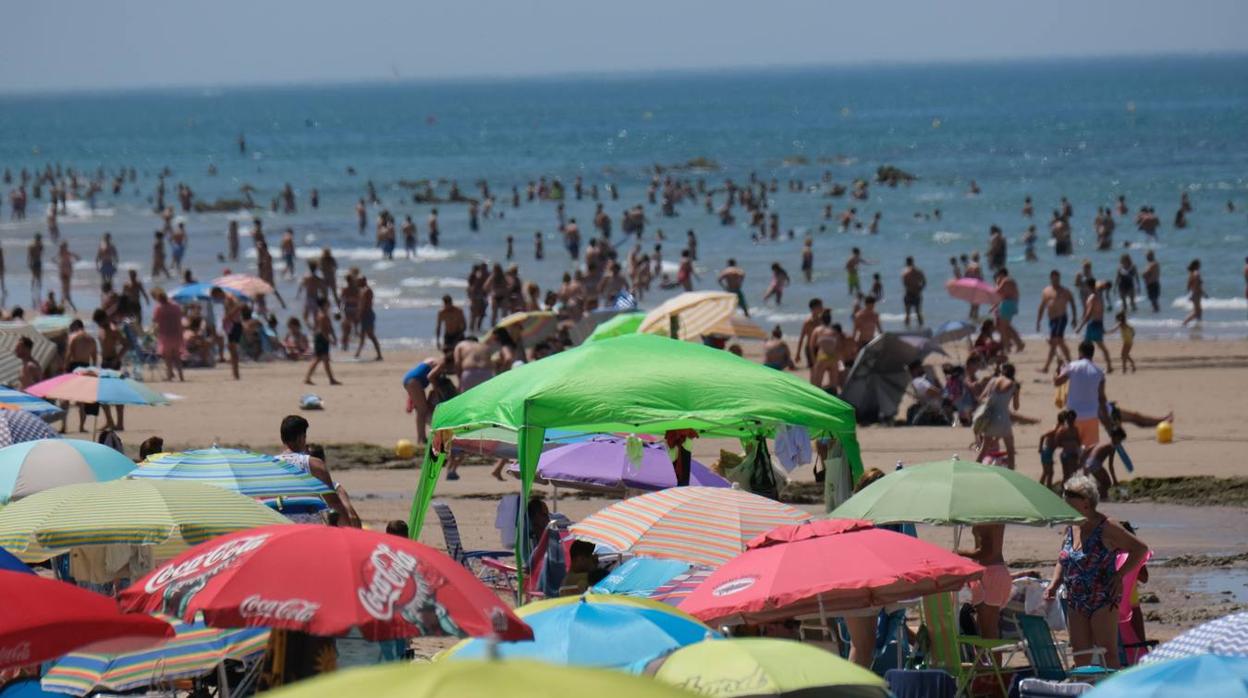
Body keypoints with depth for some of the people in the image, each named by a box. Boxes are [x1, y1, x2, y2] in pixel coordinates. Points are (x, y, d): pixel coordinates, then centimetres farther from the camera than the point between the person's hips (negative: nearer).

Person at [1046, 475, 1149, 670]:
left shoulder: (1106, 528, -10)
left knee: (1107, 655, -8)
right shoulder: (1071, 528, 10)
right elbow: (1062, 561, 23)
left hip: (1103, 602, -7)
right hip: (1076, 602, 7)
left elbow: (1141, 549, -6)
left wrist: (1119, 575, -14)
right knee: (1080, 656, 6)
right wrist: (1054, 585, 6)